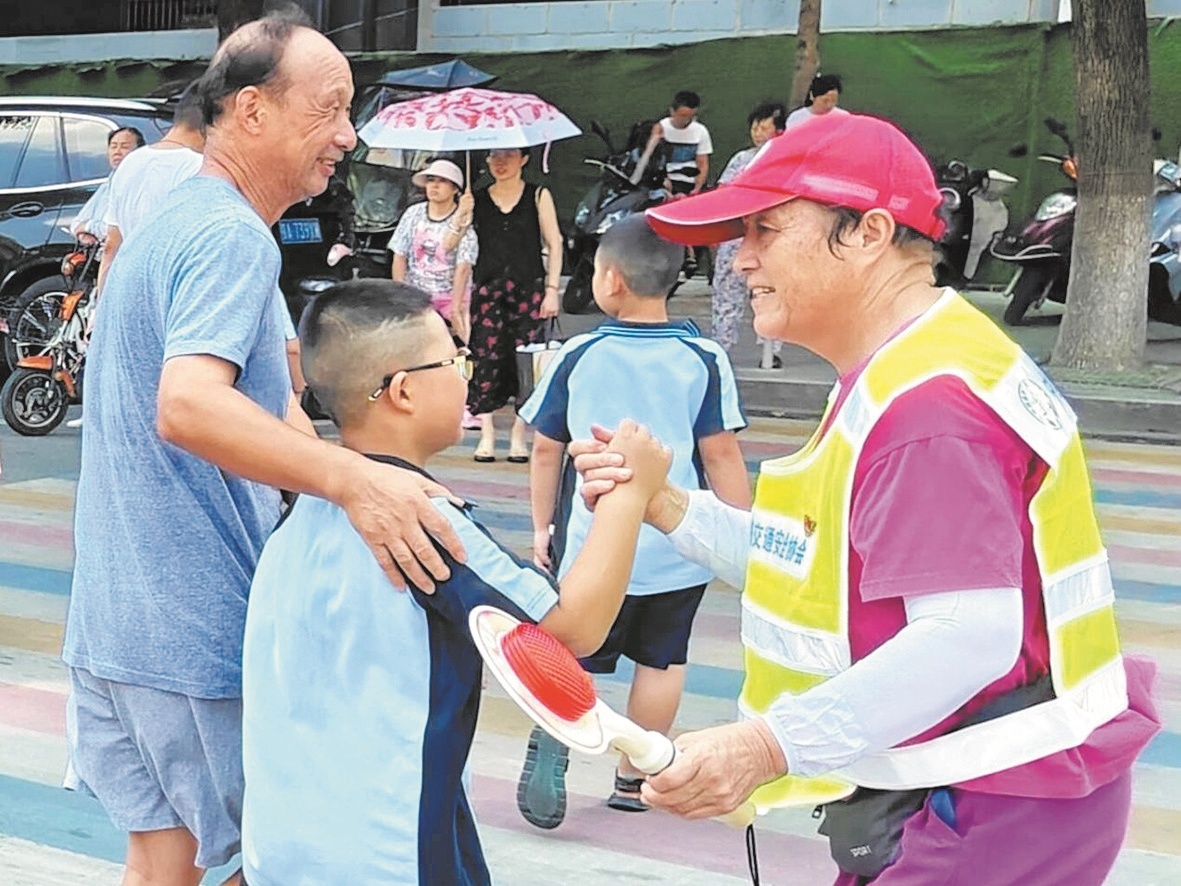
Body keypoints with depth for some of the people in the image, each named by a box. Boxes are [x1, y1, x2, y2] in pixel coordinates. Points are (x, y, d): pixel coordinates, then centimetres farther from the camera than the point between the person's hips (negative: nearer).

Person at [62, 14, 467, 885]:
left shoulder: (171, 220, 16)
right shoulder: (232, 237, -17)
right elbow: (187, 404, -34)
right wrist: (352, 478, -42)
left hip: (117, 618, 9)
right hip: (197, 627, -9)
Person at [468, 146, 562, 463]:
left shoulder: (538, 196, 8)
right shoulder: (477, 199, 11)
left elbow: (554, 244, 5)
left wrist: (552, 289, -3)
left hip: (529, 288, -1)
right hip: (487, 288, 1)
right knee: (486, 355, -7)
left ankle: (519, 435, 4)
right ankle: (486, 433, -1)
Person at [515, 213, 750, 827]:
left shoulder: (577, 357, -3)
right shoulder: (704, 360, -6)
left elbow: (546, 450, 3)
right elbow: (722, 457, -6)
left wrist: (541, 527, 16)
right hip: (679, 547, 0)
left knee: (578, 654, 10)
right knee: (662, 661, 13)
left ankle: (551, 732, -16)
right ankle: (632, 778, 20)